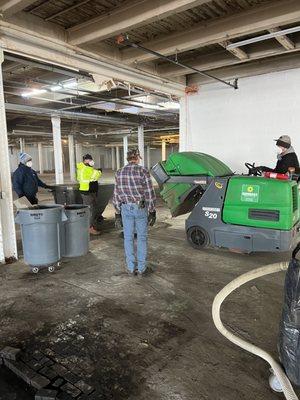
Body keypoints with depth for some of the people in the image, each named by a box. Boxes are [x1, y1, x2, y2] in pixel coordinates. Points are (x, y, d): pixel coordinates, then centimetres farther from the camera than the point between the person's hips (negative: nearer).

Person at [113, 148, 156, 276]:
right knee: (142, 238, 9)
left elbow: (116, 195, 3)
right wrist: (152, 212, -5)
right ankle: (141, 268, 16)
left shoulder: (119, 173, 1)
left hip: (126, 208, 3)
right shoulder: (143, 171, -11)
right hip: (141, 208, -2)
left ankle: (131, 268, 18)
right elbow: (150, 194, -13)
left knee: (128, 238, 12)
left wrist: (118, 214, 9)